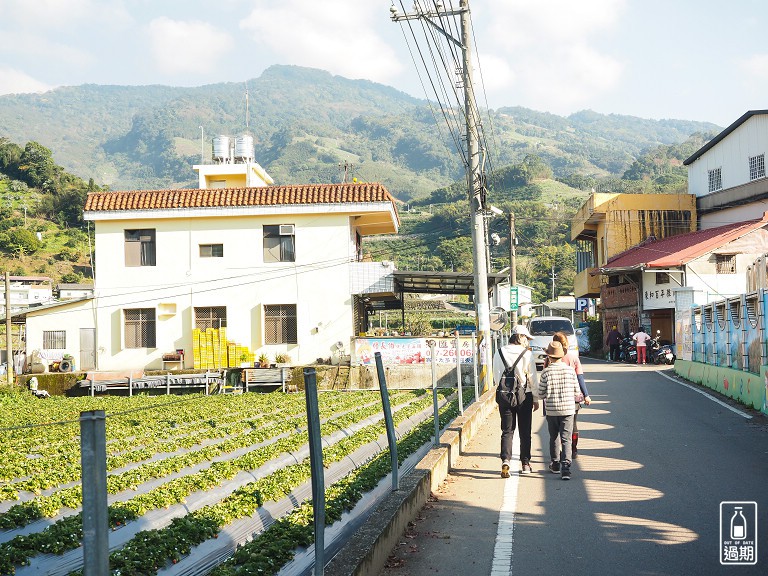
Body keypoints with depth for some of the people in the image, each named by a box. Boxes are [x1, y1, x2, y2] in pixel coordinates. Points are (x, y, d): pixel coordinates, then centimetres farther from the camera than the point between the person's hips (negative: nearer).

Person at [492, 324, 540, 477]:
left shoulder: (499, 353, -1)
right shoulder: (527, 354, -8)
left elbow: (496, 376, 4)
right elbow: (533, 378, -5)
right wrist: (536, 399, 4)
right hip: (525, 396, -1)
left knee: (507, 430, 5)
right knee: (525, 431, 11)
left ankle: (505, 460, -13)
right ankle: (525, 464, 17)